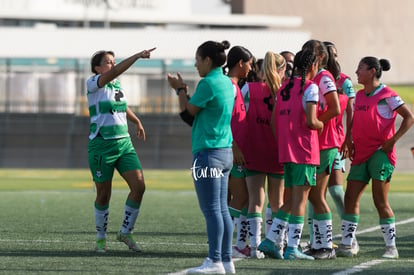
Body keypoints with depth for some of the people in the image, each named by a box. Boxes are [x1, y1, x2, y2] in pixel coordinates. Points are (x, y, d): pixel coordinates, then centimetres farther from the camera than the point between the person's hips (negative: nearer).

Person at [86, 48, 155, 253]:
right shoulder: (93, 83, -8)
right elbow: (115, 72, -26)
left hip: (124, 143, 6)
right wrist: (137, 56, -33)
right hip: (102, 144, -6)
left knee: (139, 186, -8)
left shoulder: (116, 84, 13)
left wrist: (137, 122, 44)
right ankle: (101, 238, 18)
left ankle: (125, 232, 6)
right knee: (104, 195, 1)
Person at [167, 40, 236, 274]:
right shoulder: (227, 83, 13)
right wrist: (183, 90, 19)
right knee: (222, 209, 10)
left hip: (208, 152, -9)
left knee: (212, 210, -6)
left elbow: (188, 112, -5)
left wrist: (180, 89, 9)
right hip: (225, 151, 9)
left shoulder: (208, 83, -14)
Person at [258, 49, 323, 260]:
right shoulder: (310, 87, -9)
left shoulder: (284, 87, 13)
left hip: (286, 151, 7)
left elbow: (276, 120, 13)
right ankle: (292, 248, -4)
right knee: (300, 198, -3)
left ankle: (271, 240, 7)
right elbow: (310, 121, -18)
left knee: (292, 199, 15)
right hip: (305, 150, -7)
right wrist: (322, 125, 2)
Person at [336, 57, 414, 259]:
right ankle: (346, 245, 4)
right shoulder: (359, 96, 15)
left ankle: (391, 247, -1)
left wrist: (393, 140, -15)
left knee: (380, 201, -9)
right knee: (350, 198, 1)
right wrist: (348, 141, 8)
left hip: (380, 153, -7)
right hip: (361, 154, 7)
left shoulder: (387, 96, -7)